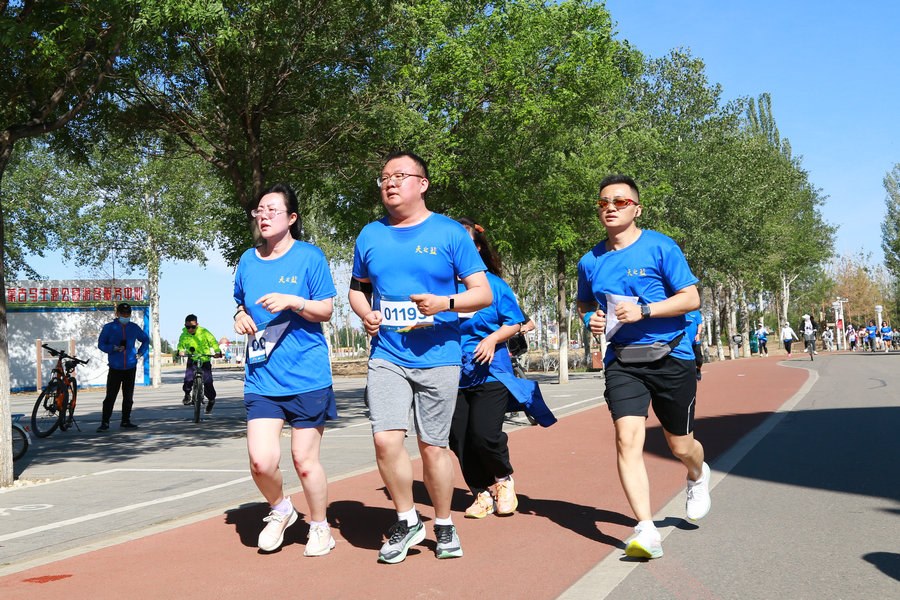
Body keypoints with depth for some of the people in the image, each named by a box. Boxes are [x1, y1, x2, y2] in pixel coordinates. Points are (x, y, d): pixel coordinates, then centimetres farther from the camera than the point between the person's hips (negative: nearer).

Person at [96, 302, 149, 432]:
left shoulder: (134, 327, 8)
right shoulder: (109, 327, -1)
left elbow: (145, 339, 23)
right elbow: (101, 344, -1)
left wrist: (140, 352, 9)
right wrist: (113, 348, -17)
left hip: (131, 367, 3)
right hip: (115, 368, -3)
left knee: (128, 397, 9)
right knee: (110, 397, -6)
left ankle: (126, 421, 18)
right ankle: (105, 422, -1)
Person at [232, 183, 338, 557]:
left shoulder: (309, 256, -2)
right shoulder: (248, 261, 10)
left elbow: (326, 310, -2)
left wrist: (292, 301, -18)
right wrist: (240, 317, 1)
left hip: (307, 377, -3)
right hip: (261, 379, 3)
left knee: (305, 460, 2)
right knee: (261, 461, -9)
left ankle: (319, 526, 26)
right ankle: (280, 510, 22)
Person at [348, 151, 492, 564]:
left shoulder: (449, 233, -1)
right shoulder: (370, 235, 9)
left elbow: (483, 294, -1)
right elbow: (357, 288, 23)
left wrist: (446, 303, -19)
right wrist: (365, 314, 1)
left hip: (437, 357, -2)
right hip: (387, 356, 2)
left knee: (433, 446, 4)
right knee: (386, 439, -11)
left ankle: (444, 525, 25)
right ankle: (406, 521, 10)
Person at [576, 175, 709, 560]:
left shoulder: (660, 247, -5)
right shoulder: (591, 262, 8)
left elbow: (691, 298, -7)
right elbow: (584, 304, 25)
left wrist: (643, 311, -18)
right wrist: (590, 319, 2)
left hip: (671, 358, -2)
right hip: (622, 362, 2)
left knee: (680, 445, 10)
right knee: (627, 439, -16)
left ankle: (698, 476, 48)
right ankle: (646, 531, -16)